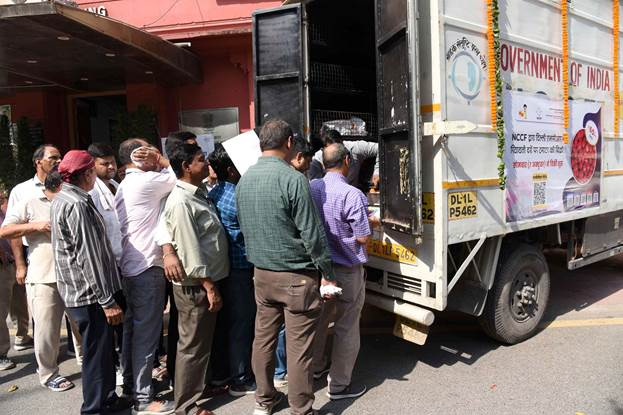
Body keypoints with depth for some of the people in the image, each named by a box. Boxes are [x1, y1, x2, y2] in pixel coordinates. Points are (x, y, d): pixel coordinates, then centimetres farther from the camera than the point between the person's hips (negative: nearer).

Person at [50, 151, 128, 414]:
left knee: (102, 348, 20)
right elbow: (89, 257, -23)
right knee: (97, 353, 2)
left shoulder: (61, 200, 12)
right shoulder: (77, 204, -20)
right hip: (90, 293, -10)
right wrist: (108, 301, -20)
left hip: (79, 291, 10)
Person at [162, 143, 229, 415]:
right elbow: (189, 250, -23)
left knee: (203, 341, 23)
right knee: (193, 346, 4)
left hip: (208, 279, 9)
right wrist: (209, 286, -20)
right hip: (195, 285, -9)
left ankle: (199, 385, 41)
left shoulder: (199, 193, 9)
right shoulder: (181, 201, -21)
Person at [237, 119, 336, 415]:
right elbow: (311, 233, -16)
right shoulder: (292, 179, -17)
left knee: (263, 338, 17)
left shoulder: (244, 180, 5)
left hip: (261, 273, 7)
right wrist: (327, 273, -7)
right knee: (299, 348, 4)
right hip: (296, 276, -7)